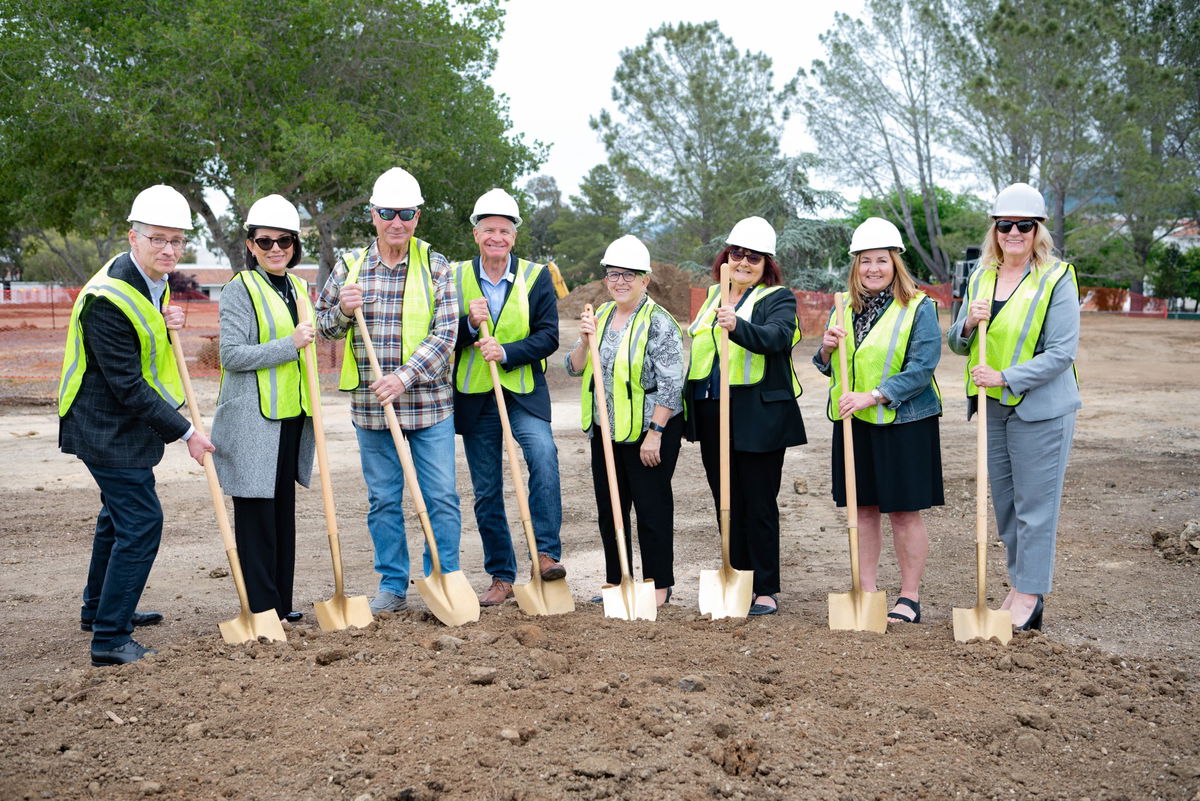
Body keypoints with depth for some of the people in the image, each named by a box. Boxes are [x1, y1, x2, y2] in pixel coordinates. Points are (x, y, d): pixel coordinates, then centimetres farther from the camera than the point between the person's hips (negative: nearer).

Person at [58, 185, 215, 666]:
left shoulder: (153, 281, 3)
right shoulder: (107, 298, -26)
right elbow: (128, 387, -26)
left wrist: (168, 323, -6)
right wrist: (185, 432, -21)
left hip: (124, 426, 10)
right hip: (108, 429, -10)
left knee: (120, 515, 22)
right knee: (142, 522, -11)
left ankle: (99, 610, 41)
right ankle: (110, 640, -3)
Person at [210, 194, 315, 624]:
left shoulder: (298, 288, 14)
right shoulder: (240, 289, -8)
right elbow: (232, 355, -17)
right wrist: (289, 345, -22)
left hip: (291, 416, 7)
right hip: (252, 420, -7)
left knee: (283, 511, 12)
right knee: (256, 513, -2)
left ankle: (281, 604, 22)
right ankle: (261, 609, 6)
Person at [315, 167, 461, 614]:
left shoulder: (436, 267, 0)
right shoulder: (350, 266, 6)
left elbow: (445, 334, -8)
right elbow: (323, 328, 12)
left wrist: (405, 377, -20)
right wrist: (342, 310, -11)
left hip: (429, 403, -2)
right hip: (370, 407, 2)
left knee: (442, 497, 2)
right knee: (383, 500, 10)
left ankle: (444, 582, 16)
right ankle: (393, 586, 22)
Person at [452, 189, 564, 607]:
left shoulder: (536, 276, 1)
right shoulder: (455, 277, 4)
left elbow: (549, 336, -5)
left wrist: (506, 351, -20)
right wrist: (469, 323, -17)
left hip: (523, 391, -2)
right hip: (474, 397, 2)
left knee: (543, 454, -29)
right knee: (487, 492, 7)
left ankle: (546, 553, -21)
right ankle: (502, 577, 19)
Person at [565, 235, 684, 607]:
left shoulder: (658, 322, -11)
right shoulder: (600, 316, 10)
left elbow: (671, 383, -16)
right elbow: (575, 368, 10)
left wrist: (654, 434, -19)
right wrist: (585, 340, -9)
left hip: (647, 430, -7)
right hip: (606, 430, 7)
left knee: (651, 506, 1)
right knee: (609, 507, 13)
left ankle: (659, 585, 13)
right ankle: (615, 581, 26)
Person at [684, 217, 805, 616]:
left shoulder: (778, 298, -4)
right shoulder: (713, 295, 16)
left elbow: (777, 337, -25)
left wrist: (737, 326, -43)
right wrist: (688, 406, 20)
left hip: (758, 417, -6)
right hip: (711, 414, 6)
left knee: (759, 505, -1)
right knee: (726, 503, 12)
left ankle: (766, 590, 8)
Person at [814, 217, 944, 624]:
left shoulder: (919, 308, -7)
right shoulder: (845, 307, 11)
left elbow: (921, 368, -16)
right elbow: (829, 368, 17)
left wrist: (872, 397, -24)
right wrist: (827, 348, -6)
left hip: (902, 423, -5)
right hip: (853, 423, 5)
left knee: (903, 511, 1)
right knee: (863, 507, 10)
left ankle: (910, 597, 13)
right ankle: (866, 591, 21)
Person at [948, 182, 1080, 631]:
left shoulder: (1057, 278, -10)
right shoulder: (981, 277, 8)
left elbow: (1062, 351, -16)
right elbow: (956, 344, 12)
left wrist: (1006, 377, -23)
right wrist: (968, 325, -10)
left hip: (1040, 408, -6)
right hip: (992, 407, 6)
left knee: (1035, 504, -1)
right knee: (1003, 502, 13)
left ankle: (1029, 599, 7)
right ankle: (1020, 583, 26)